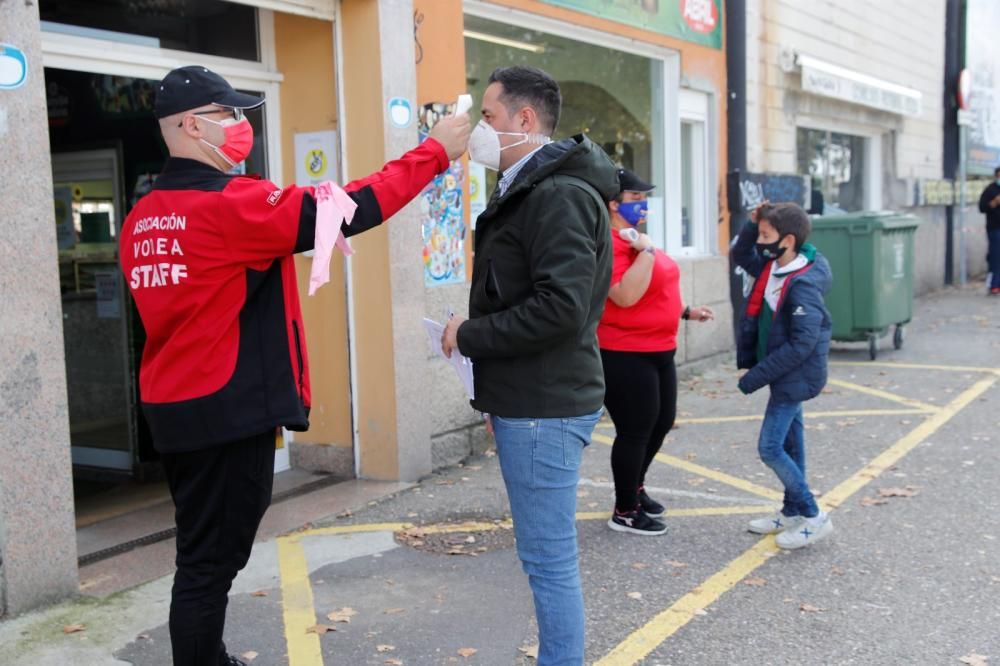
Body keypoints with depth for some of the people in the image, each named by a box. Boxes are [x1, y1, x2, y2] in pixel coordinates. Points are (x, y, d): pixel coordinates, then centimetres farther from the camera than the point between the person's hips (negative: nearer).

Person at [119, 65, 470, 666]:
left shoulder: (142, 219, 9)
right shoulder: (230, 204, -17)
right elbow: (348, 210, -18)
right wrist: (435, 152, -10)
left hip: (177, 408, 9)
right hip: (229, 412, -9)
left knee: (208, 551, 20)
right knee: (211, 560, 1)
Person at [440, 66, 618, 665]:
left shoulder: (559, 194, -17)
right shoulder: (530, 190, 16)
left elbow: (561, 306, -27)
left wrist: (468, 336, -15)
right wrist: (495, 380, 17)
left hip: (544, 406, -10)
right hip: (531, 399, 10)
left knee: (549, 558, -1)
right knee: (550, 554, 18)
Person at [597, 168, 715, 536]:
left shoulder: (637, 239, 13)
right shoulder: (610, 244, -18)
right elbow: (625, 296, -31)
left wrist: (686, 312, 22)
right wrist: (646, 251, -26)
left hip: (658, 351, 10)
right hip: (626, 356, -10)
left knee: (662, 423, 20)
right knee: (635, 431, 0)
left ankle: (635, 487, 39)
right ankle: (625, 512, 15)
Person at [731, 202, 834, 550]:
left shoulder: (803, 285, -24)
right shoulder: (772, 267, 2)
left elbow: (802, 344, -27)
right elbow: (741, 255, 20)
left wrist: (758, 376, -23)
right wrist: (753, 223, 1)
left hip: (794, 377, -9)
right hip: (784, 374, 9)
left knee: (770, 448, -8)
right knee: (789, 442, 18)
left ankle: (813, 517, 3)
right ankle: (792, 512, 30)